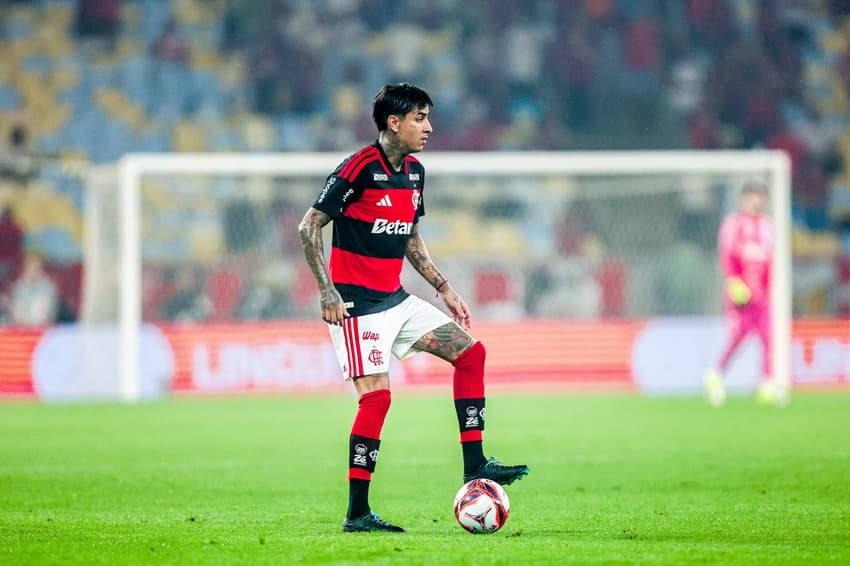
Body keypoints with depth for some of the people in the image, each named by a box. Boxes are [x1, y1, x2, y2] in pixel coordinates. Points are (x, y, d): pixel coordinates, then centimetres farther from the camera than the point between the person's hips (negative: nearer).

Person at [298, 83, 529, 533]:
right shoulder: (358, 169, -15)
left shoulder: (415, 173, 10)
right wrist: (327, 293, -19)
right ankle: (357, 514, -8)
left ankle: (474, 466, 6)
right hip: (357, 304, -9)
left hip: (396, 299, 9)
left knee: (470, 352, 3)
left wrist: (443, 288, 16)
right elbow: (308, 228, -14)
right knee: (377, 395, -15)